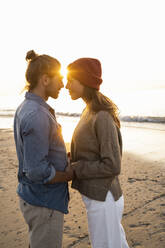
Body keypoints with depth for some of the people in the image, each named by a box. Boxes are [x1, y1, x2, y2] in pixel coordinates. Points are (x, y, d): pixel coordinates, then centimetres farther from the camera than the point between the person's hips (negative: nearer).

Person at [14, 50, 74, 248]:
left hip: (33, 196, 10)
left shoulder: (26, 109, 6)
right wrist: (72, 174, -12)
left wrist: (68, 156, 7)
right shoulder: (36, 116, -27)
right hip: (44, 203, -9)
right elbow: (37, 172, -28)